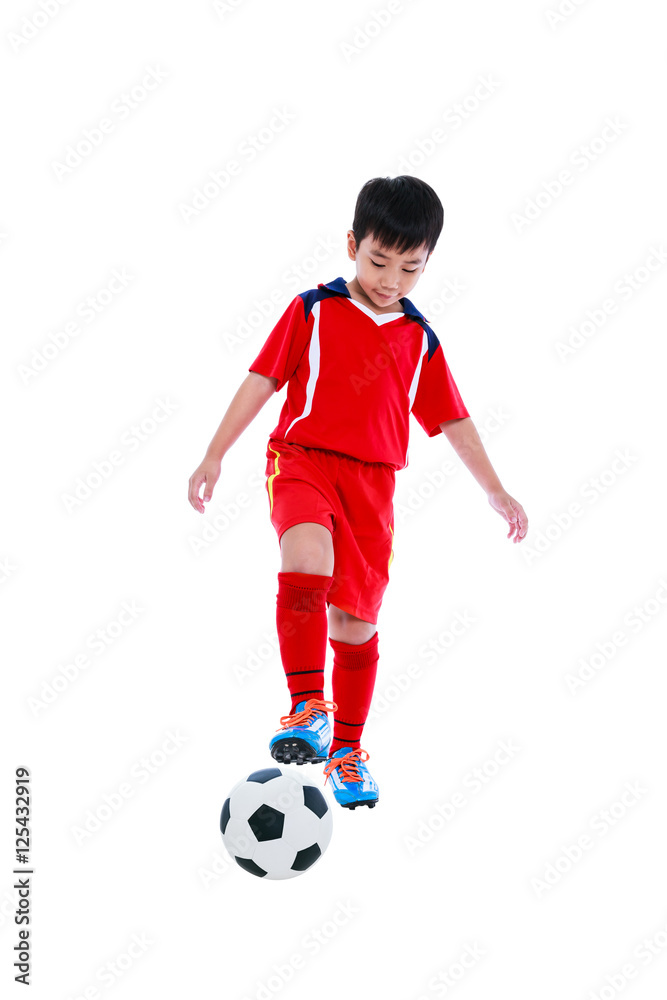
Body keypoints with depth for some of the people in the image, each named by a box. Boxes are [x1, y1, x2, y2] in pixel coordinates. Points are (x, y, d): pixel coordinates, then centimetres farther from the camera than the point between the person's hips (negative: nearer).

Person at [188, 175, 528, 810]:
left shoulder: (420, 340, 12)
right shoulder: (313, 310, 3)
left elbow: (450, 419, 18)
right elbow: (262, 380, 2)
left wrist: (495, 491, 15)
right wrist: (214, 455, -3)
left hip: (373, 481, 3)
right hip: (302, 458, -3)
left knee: (356, 620, 5)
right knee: (306, 564, -34)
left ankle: (346, 750, 22)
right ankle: (307, 708, -28)